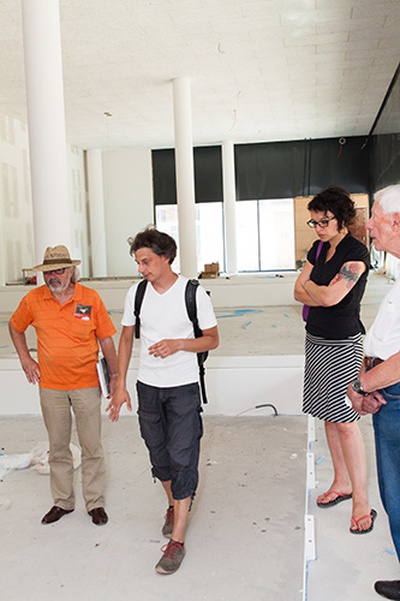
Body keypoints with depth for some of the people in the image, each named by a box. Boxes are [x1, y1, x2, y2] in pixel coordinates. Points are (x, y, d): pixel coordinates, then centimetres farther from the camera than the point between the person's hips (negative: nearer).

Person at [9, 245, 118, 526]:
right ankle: (63, 501, 31)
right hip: (50, 387, 2)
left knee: (92, 447, 6)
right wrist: (25, 358, 7)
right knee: (58, 447, 14)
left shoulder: (91, 298, -8)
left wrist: (115, 375, 3)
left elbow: (106, 339, 1)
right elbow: (15, 327, 16)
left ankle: (96, 503, 23)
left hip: (86, 385, -2)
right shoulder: (33, 300, -3)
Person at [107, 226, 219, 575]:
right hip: (148, 387, 4)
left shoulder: (194, 293, -11)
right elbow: (127, 338, 9)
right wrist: (120, 385, 6)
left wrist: (179, 343, -21)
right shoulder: (137, 293, 0)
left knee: (182, 458, -4)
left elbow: (213, 339, -3)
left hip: (183, 387, -4)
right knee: (159, 454, 16)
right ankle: (175, 504, 43)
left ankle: (177, 541, 6)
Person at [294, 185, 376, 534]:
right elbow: (300, 292, 6)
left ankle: (361, 502, 4)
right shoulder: (319, 249, 9)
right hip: (316, 339, 8)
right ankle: (342, 483, 27)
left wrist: (310, 286, -4)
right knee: (329, 416, 13)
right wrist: (323, 293, -12)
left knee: (345, 420, -6)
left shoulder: (356, 253, -14)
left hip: (342, 344, -7)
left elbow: (330, 296, -23)